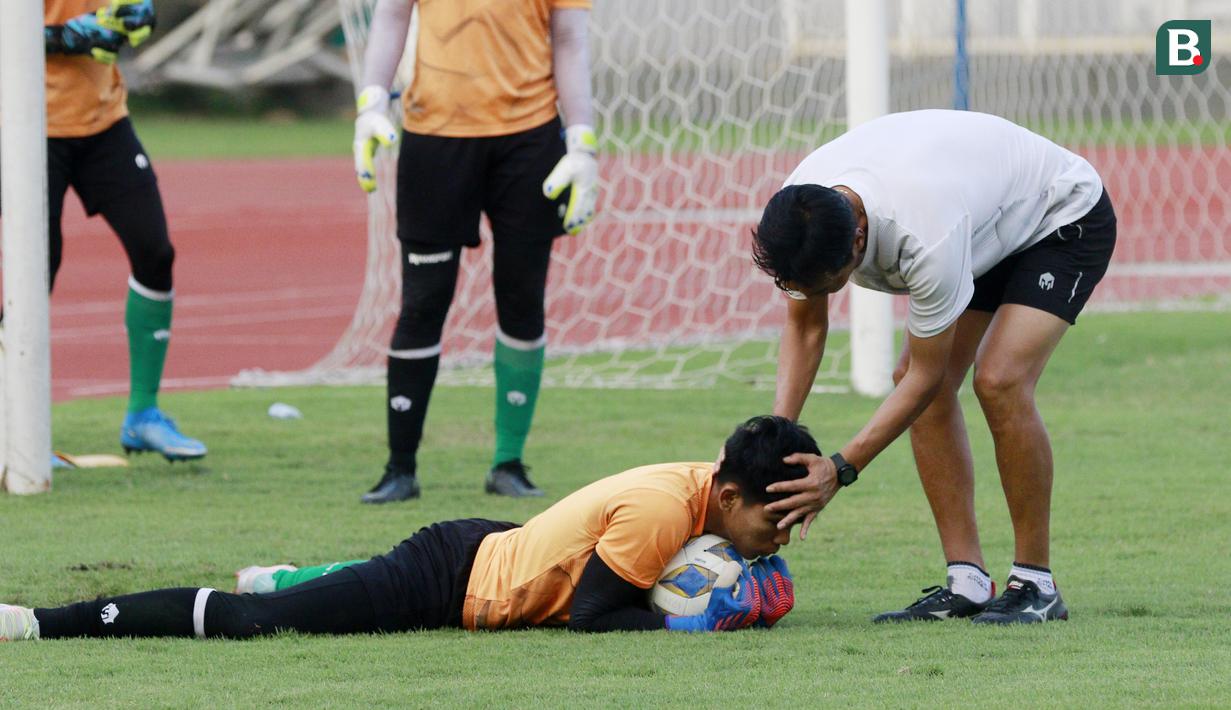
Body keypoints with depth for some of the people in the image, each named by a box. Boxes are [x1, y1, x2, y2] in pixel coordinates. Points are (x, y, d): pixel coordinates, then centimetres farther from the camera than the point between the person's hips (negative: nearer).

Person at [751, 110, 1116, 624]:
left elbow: (924, 377, -30)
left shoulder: (926, 238, -43)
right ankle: (967, 584, -2)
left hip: (1069, 220, -8)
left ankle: (1036, 585, -13)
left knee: (1000, 380, -25)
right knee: (917, 380, -7)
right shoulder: (797, 212, -23)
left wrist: (839, 471, -30)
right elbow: (805, 326, -6)